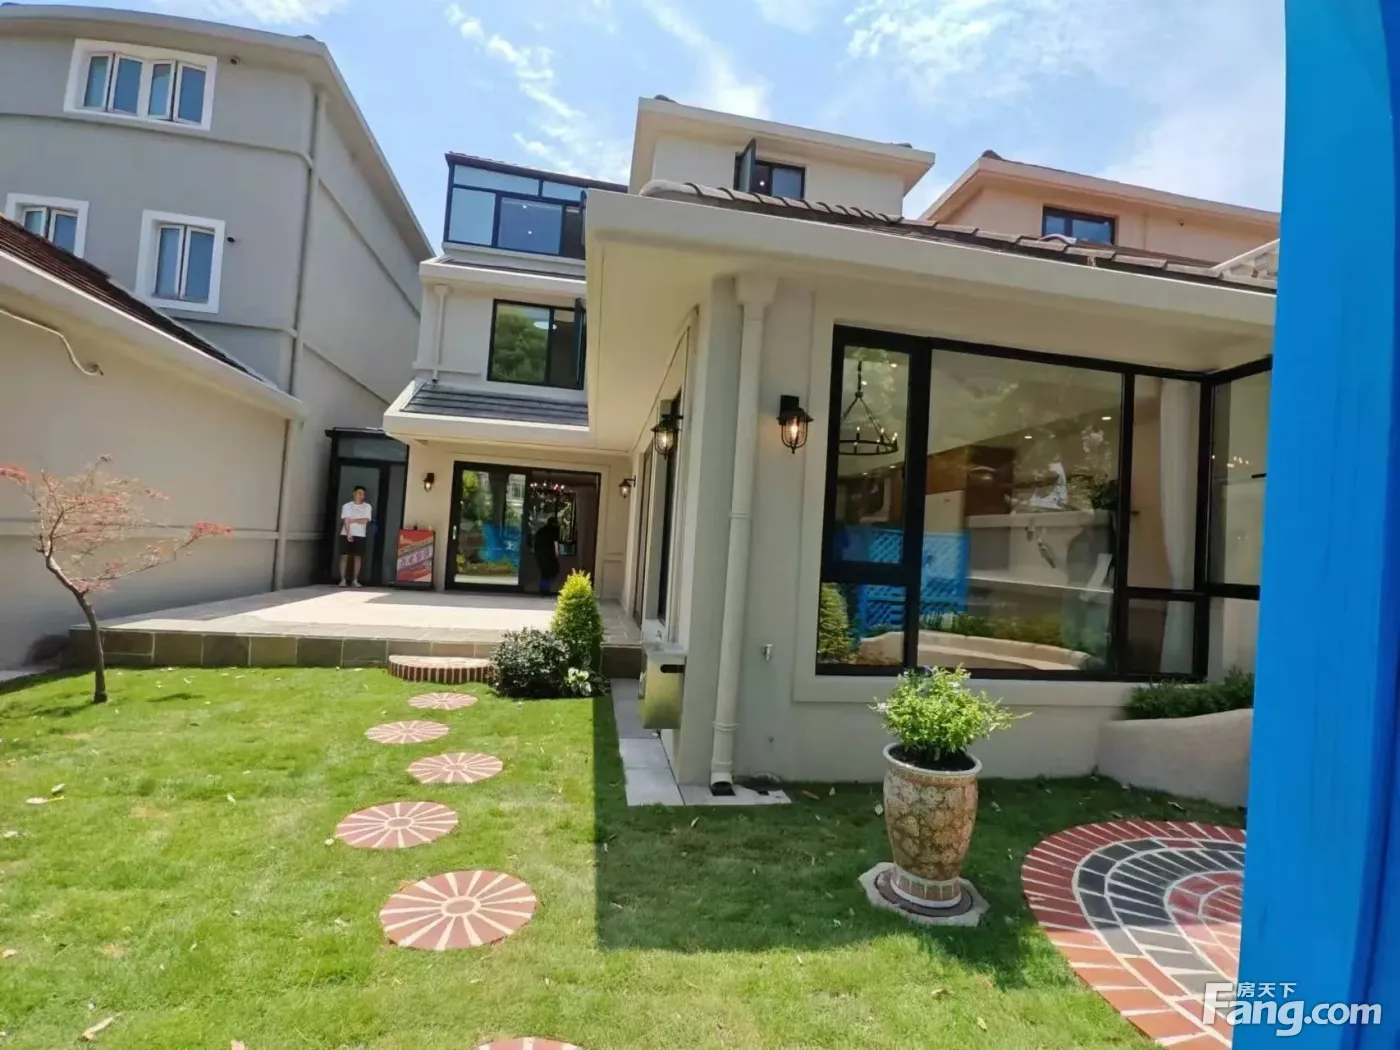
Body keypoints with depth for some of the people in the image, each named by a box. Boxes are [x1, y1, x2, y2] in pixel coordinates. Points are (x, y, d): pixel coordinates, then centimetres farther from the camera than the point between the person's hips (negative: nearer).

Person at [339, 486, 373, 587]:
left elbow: (365, 521, -7)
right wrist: (348, 534, -19)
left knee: (358, 557, 1)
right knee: (344, 556, -1)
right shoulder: (347, 506, 2)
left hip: (360, 535, 1)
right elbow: (345, 521, -9)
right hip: (346, 534, -1)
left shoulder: (367, 507, 5)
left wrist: (352, 520, -8)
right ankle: (343, 580, 4)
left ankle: (355, 580, 7)